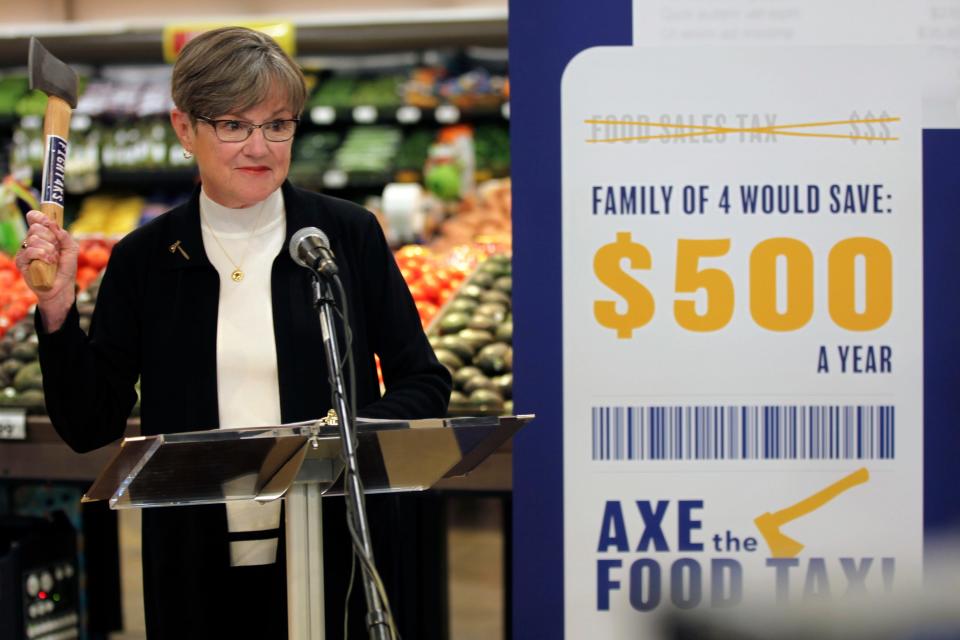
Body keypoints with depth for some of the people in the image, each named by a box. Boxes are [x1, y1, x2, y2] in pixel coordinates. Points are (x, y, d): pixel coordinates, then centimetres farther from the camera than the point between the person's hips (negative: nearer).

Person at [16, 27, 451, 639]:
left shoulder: (349, 234, -1)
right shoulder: (143, 259, 1)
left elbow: (424, 382, 1)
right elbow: (89, 427, 2)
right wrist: (57, 308, -11)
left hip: (338, 558, 0)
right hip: (201, 574, 1)